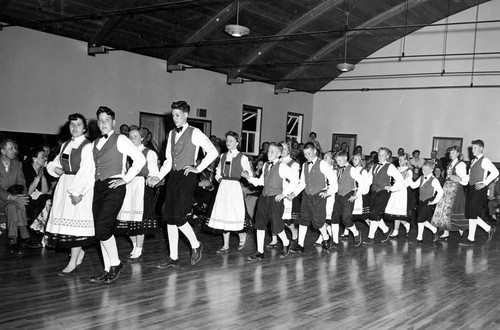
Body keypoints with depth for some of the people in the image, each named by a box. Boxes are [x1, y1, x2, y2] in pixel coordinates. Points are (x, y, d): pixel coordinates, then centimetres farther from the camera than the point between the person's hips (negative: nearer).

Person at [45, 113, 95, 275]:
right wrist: (55, 169, 1)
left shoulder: (88, 146, -8)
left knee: (75, 222, -6)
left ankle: (73, 263, 0)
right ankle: (79, 251, 26)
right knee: (64, 219, 7)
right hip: (64, 183, 7)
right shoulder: (66, 145, 15)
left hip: (81, 186, -7)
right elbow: (54, 163, 24)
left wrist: (77, 191, -23)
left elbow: (85, 171, -17)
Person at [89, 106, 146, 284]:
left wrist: (126, 179, -10)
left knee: (102, 228, -15)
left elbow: (140, 159, -8)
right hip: (98, 187, 7)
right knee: (102, 230, 6)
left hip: (114, 187, -7)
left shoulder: (120, 139, -3)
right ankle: (107, 270, 14)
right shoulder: (95, 143, 17)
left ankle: (116, 264, 3)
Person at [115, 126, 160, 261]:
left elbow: (153, 173, -3)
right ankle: (135, 247, 21)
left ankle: (138, 251, 2)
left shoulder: (149, 153, 1)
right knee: (127, 219, 4)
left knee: (139, 218, -7)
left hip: (142, 186, -5)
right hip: (127, 186, 5)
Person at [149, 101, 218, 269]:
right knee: (169, 217, 4)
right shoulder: (171, 134, 16)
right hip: (173, 176, 7)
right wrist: (158, 177, 7)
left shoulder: (194, 133, -4)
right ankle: (173, 258, 12)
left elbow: (213, 152, -10)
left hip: (187, 176, -7)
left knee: (178, 216, -12)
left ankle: (196, 245, 14)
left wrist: (198, 168, -9)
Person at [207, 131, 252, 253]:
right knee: (223, 215, 4)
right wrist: (219, 178, 4)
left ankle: (242, 236, 24)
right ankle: (226, 246, 12)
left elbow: (249, 174, 1)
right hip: (223, 187, 5)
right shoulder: (223, 156, 12)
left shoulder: (242, 158, -3)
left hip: (235, 187, -5)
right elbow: (218, 173, 21)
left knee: (235, 215, -7)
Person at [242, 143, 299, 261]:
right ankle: (260, 252, 11)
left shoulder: (282, 166, -10)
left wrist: (284, 193, -12)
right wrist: (249, 177, 5)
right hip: (264, 197, 7)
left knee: (276, 225, 0)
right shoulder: (266, 165, 12)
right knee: (260, 223, 4)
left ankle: (286, 244, 29)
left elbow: (295, 180, -12)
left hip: (275, 198, -6)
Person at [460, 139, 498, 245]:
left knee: (472, 214, -8)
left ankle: (471, 239, 0)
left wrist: (484, 183, -18)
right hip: (472, 189, 9)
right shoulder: (473, 161, 17)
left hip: (479, 190, -9)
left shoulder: (484, 161, -9)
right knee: (470, 213, 8)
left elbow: (495, 172, -17)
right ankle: (489, 229, 23)